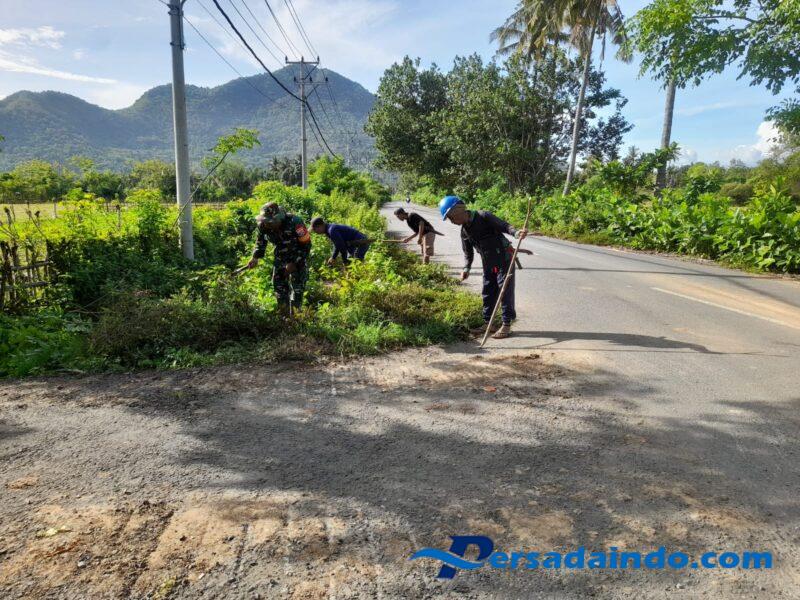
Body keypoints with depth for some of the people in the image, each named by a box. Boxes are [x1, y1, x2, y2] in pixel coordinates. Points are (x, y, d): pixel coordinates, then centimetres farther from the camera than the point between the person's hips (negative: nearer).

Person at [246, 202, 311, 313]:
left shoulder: (294, 223, -35)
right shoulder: (264, 225, -19)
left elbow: (306, 245, -25)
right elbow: (261, 240, 4)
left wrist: (294, 263, -25)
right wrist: (255, 257, -7)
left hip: (299, 256, -5)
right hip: (281, 256, 5)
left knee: (297, 286, -8)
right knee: (278, 283, 6)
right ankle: (284, 312, 20)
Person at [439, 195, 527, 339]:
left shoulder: (483, 217, -16)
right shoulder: (464, 231, 5)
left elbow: (504, 226, -19)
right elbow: (468, 253, 12)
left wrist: (516, 233, -38)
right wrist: (466, 268, -3)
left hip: (503, 258, -7)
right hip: (488, 264, 7)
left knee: (505, 291, -3)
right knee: (488, 292, 12)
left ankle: (506, 325, 5)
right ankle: (487, 323, 23)